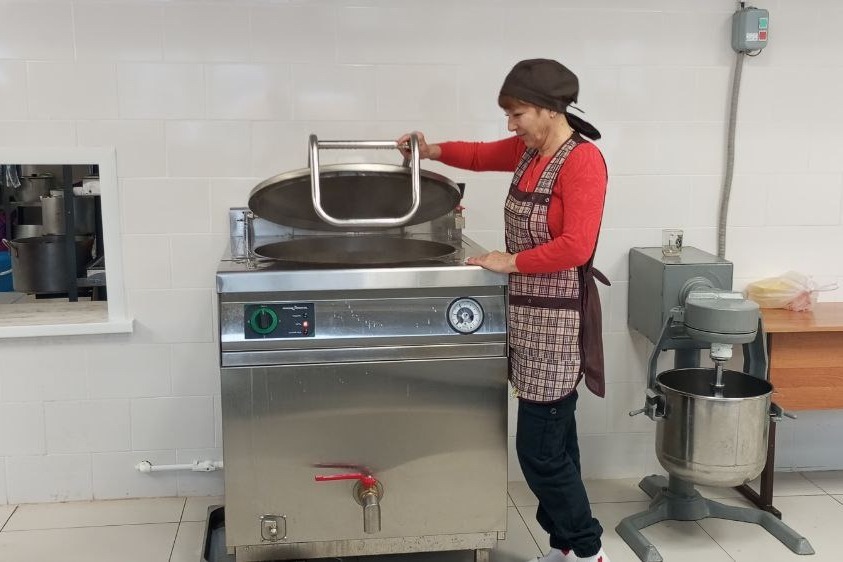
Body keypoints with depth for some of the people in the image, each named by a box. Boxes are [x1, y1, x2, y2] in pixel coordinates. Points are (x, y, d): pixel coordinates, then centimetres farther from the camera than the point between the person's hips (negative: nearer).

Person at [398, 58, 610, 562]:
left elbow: (575, 247, -24)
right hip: (531, 312, 9)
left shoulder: (583, 160, -16)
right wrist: (432, 151, 13)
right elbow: (482, 155, 28)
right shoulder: (529, 150, 10)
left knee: (539, 449, -3)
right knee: (554, 441, 15)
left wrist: (508, 262, -14)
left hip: (557, 318, -9)